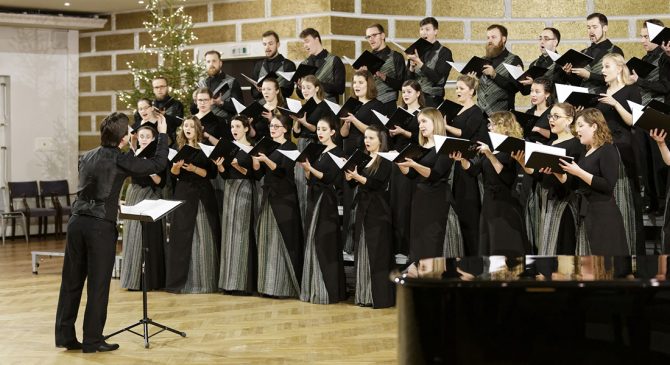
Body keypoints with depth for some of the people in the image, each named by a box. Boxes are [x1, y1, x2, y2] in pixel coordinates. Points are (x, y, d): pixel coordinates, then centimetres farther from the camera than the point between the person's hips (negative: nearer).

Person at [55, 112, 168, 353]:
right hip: (101, 225, -6)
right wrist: (162, 134, 9)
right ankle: (92, 340, 5)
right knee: (98, 284, 1)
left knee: (72, 281, 10)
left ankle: (65, 336, 15)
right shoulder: (120, 160, -7)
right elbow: (159, 164, -1)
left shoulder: (87, 157, 13)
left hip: (77, 221, 6)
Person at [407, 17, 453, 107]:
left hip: (432, 100, -4)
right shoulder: (416, 51, 13)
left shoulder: (444, 52, -1)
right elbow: (408, 79, 12)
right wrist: (411, 68, -9)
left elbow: (436, 78, -11)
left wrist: (419, 63, -21)